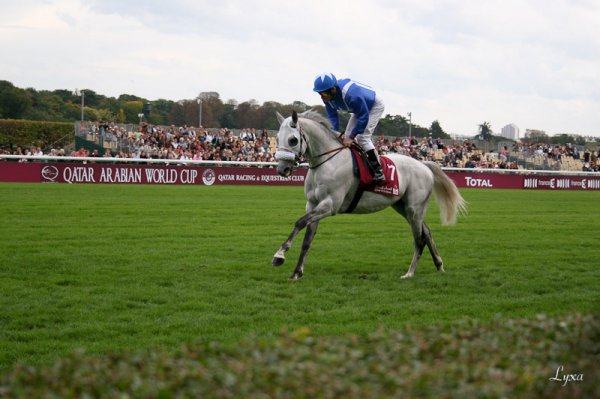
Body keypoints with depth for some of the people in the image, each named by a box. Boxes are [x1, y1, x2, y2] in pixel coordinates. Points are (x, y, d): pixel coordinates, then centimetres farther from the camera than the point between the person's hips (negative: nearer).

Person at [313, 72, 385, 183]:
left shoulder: (351, 94, -44)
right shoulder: (327, 97, -20)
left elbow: (363, 117, -35)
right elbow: (332, 116, -10)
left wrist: (352, 137, -33)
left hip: (374, 106, -8)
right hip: (360, 108, 9)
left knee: (363, 137, -20)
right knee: (347, 136, 4)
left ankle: (378, 171, -17)